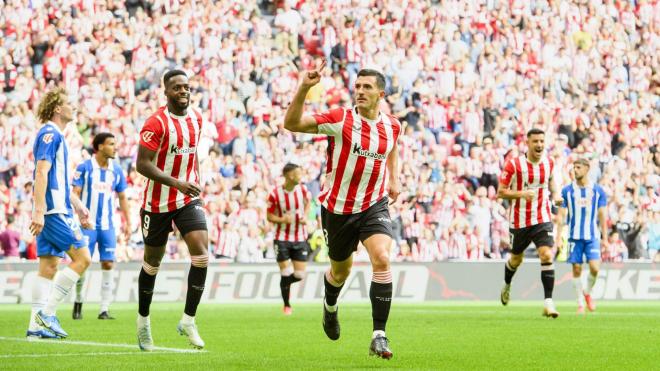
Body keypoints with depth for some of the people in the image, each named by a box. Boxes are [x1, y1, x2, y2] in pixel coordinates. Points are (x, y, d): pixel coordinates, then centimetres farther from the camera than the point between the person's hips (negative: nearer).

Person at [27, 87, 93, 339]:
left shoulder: (55, 135, 20)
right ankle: (47, 313, -10)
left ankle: (37, 325, 4)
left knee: (49, 266, 6)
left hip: (58, 208, 10)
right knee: (82, 259, -9)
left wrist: (78, 207, 28)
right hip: (54, 211, -10)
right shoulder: (50, 134, -11)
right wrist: (39, 211, -25)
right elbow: (41, 173, -19)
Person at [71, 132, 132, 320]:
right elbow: (75, 194, -5)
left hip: (108, 226, 3)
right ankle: (78, 301, 19)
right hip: (87, 224, -3)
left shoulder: (117, 170, 8)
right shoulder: (84, 168, -4)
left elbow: (122, 197, 15)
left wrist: (127, 222, 8)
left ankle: (104, 310, 0)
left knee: (108, 264, -3)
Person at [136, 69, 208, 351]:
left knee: (201, 254, -15)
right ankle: (143, 319, 30)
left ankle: (188, 320, -7)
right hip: (158, 203, -4)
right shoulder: (156, 123, -16)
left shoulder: (196, 118, 4)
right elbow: (143, 165, -21)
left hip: (188, 200, 4)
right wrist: (177, 183, -29)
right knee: (152, 262, 10)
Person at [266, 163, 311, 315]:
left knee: (299, 275, -1)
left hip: (300, 238, 3)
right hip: (282, 238, -3)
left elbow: (308, 201, 17)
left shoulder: (302, 189, -5)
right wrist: (282, 219, -22)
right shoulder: (275, 194, -13)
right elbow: (269, 216, -3)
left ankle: (284, 283, 33)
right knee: (286, 273, -6)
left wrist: (305, 216, 0)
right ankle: (286, 305, 11)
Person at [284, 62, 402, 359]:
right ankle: (330, 306, 54)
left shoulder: (392, 126, -1)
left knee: (381, 260, -23)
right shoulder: (340, 120, -14)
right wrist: (304, 89, -33)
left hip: (374, 205, 1)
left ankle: (379, 336, -20)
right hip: (338, 208, -1)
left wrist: (394, 179, 13)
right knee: (341, 271, 16)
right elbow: (292, 123, -22)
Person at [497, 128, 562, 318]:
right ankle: (507, 285, 50)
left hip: (543, 219, 1)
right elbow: (500, 192, -9)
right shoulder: (514, 164, -12)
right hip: (519, 221, -1)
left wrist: (555, 195, 1)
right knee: (516, 259, 16)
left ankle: (548, 302, -18)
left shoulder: (549, 163, 1)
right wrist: (522, 193, -25)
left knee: (547, 256, -18)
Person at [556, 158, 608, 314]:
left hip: (592, 237, 0)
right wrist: (558, 238, -2)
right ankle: (580, 303, 12)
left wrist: (605, 238, 4)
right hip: (574, 236, 0)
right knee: (576, 269, 0)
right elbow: (561, 215, 3)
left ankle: (588, 293, 14)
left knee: (594, 267, -13)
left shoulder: (598, 190, 3)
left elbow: (602, 216, 7)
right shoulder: (567, 191, 2)